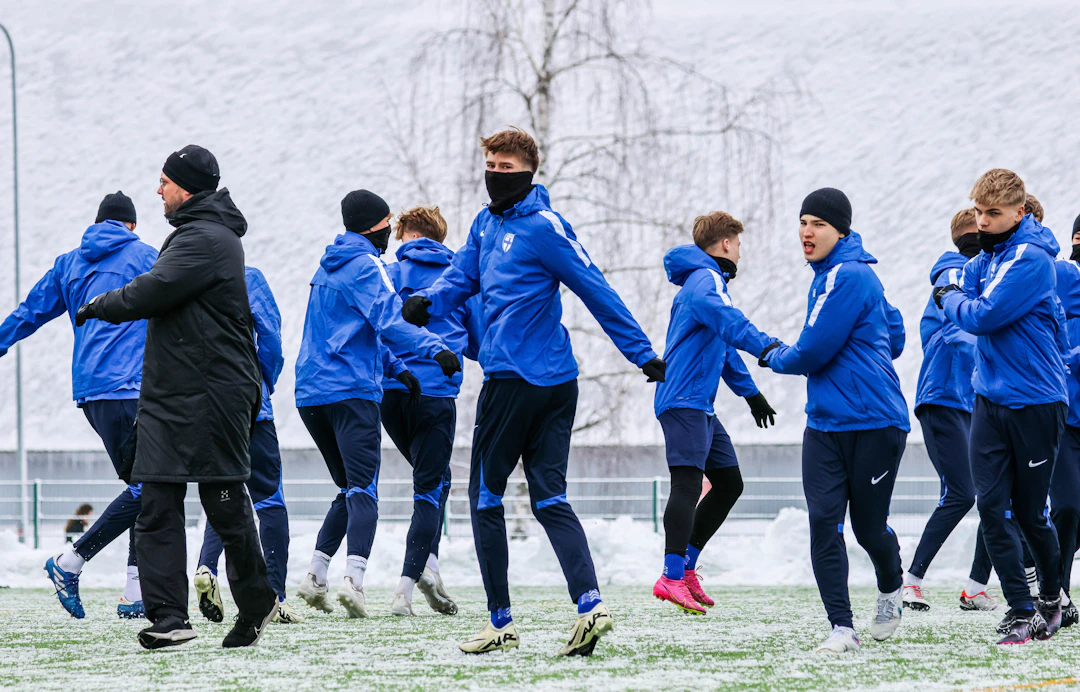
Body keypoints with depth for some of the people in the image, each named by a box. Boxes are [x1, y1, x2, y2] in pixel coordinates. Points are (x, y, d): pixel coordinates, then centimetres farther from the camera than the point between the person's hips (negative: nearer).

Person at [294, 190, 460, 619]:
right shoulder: (364, 266, -6)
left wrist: (395, 368, 22)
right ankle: (354, 579, -30)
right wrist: (435, 349, -31)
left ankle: (315, 577, 8)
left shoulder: (330, 267, 23)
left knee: (351, 489, 16)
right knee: (363, 491, -14)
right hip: (351, 390, -8)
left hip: (310, 391, 8)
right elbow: (388, 319, -21)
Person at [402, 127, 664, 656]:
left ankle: (500, 622, 9)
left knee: (485, 497, 3)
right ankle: (590, 605, -11)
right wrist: (427, 302, -12)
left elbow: (595, 290, -13)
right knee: (549, 499, 3)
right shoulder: (487, 225, 15)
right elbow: (461, 277, 11)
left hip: (515, 379, -9)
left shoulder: (542, 227, -13)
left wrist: (642, 353, -12)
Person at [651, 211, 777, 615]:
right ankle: (673, 578, -28)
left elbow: (722, 348, 36)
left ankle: (686, 566, 14)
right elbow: (728, 323, -32)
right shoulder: (706, 279, -9)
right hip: (684, 401, -11)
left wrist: (750, 392, 40)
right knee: (688, 482, -19)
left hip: (700, 406, 11)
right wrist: (767, 348, -46)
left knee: (728, 482, 12)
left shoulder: (704, 280, 26)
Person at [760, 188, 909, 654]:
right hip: (824, 423, 8)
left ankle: (891, 587, 36)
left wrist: (774, 356, 3)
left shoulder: (849, 277, -15)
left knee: (868, 526, 5)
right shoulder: (828, 276, 15)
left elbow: (811, 352, -16)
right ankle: (842, 628, -6)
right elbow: (894, 337, 26)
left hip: (873, 423, -8)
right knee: (823, 520, -6)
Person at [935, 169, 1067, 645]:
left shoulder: (1031, 260, -16)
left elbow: (982, 317, -20)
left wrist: (953, 301, -3)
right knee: (991, 505, -5)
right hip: (989, 399, 7)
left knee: (1030, 511, 4)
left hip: (1035, 403, -7)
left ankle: (1052, 594, 29)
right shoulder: (985, 259, 10)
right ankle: (1022, 611, -2)